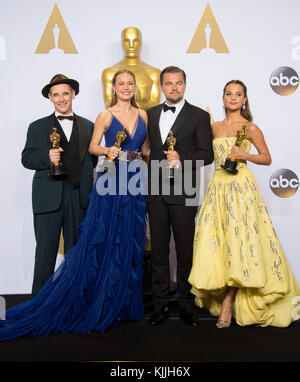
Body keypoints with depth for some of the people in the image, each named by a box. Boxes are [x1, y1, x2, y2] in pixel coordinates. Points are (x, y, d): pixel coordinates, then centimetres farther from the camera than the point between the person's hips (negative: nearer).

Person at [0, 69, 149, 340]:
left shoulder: (142, 115, 12)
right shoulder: (106, 115, 0)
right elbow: (93, 147, 1)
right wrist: (108, 150, -16)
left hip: (136, 185, 5)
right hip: (111, 183, -4)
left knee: (129, 242, 8)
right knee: (101, 241, -3)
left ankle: (122, 303, 21)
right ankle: (98, 303, 11)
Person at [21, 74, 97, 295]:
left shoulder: (88, 127, 14)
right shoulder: (37, 127, 10)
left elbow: (92, 159, 14)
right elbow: (27, 159, 4)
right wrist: (47, 158, -14)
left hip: (79, 199, 2)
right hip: (48, 199, -2)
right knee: (45, 251, -1)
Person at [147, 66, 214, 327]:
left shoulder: (199, 116, 2)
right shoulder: (150, 114, 14)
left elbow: (207, 154, -3)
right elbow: (147, 148, 14)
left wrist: (181, 160, -19)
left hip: (183, 194, -3)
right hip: (156, 193, 4)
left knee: (185, 252, 4)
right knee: (158, 251, 9)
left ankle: (186, 306, 18)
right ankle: (161, 305, 21)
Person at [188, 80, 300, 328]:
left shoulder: (250, 128, 1)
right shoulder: (215, 127, 14)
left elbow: (267, 158, 2)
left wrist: (245, 155, -12)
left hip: (241, 186, -4)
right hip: (218, 186, 5)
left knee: (239, 240, -9)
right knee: (216, 241, 2)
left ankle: (228, 303, -3)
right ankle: (221, 295, 16)